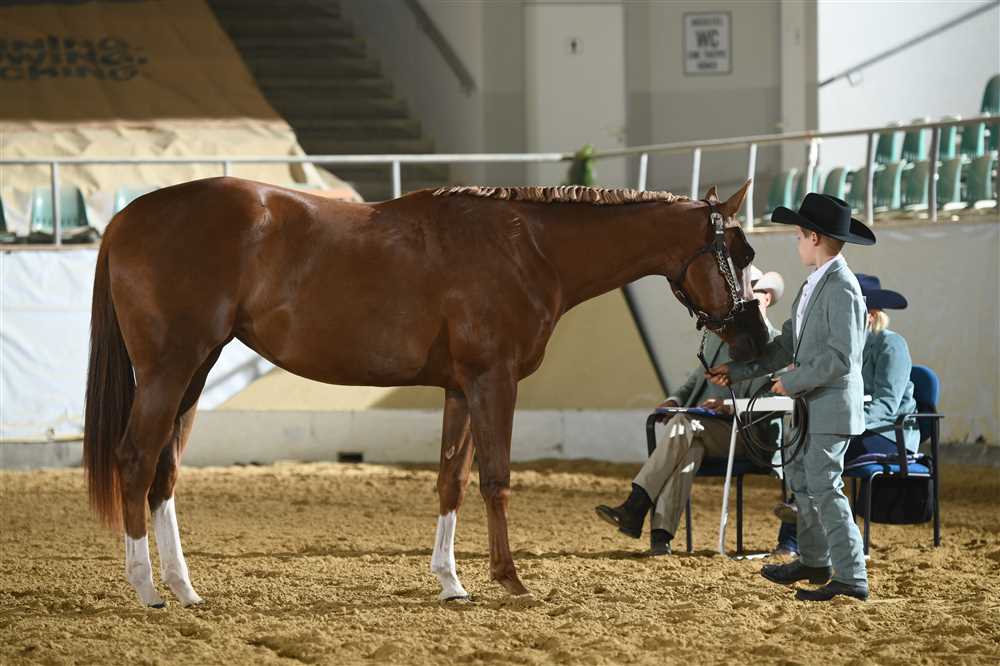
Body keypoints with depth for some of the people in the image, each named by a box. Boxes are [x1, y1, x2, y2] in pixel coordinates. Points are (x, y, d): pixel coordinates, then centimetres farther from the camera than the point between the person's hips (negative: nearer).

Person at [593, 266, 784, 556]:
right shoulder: (717, 336, 23)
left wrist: (731, 407, -24)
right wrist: (676, 399, 11)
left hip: (744, 434, -5)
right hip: (702, 429, 5)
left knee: (684, 425, -31)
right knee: (689, 448, -32)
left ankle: (635, 509, -36)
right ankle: (661, 534, -45)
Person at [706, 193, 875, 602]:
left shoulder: (840, 289, -19)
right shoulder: (815, 285, 12)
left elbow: (840, 358, -25)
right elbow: (786, 346, 16)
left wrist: (792, 382, -16)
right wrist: (736, 372, 13)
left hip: (833, 405, -10)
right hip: (812, 404, 10)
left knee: (823, 487, -11)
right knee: (799, 476, 21)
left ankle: (851, 578, -9)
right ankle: (814, 561, 35)